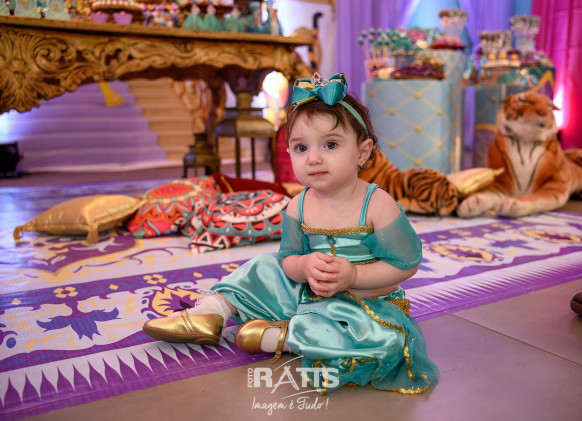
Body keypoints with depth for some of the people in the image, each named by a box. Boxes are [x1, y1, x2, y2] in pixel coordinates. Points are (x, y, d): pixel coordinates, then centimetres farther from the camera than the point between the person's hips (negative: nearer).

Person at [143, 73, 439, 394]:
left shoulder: (377, 205, -20)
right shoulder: (297, 207, -5)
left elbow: (406, 263, -16)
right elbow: (288, 258, 0)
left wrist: (353, 274, -26)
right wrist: (305, 266, -24)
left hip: (367, 304, -4)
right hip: (307, 294, 5)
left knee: (382, 336, -34)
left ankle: (281, 336, -22)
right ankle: (210, 314, 9)